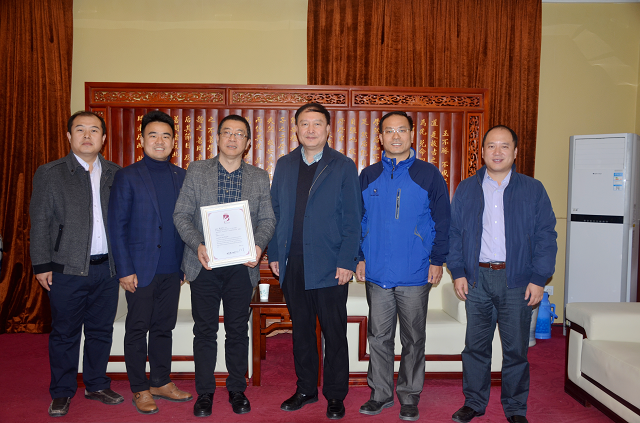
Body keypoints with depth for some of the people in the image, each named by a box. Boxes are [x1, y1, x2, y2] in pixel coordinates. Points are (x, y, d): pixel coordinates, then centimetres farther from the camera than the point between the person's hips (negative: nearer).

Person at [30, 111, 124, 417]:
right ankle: (62, 393, 23)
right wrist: (42, 265, -5)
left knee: (101, 331, 12)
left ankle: (96, 385, 29)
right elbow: (39, 222, 0)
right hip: (67, 269, -2)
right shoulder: (49, 174, 1)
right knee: (65, 334, 8)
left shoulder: (116, 174, 8)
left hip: (107, 268, 3)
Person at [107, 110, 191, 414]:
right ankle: (140, 390, 19)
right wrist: (125, 270, -10)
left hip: (172, 269, 4)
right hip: (140, 269, -4)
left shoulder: (182, 176, 9)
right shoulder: (127, 177, -3)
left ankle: (161, 383, 27)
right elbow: (117, 226, -5)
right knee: (137, 329, 6)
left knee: (163, 327, 13)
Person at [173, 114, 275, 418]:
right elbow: (181, 214, 1)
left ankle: (237, 390, 25)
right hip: (204, 265, 0)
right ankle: (204, 392, 21)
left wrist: (259, 245, -15)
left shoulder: (259, 178, 8)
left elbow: (267, 219, 5)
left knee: (238, 330, 9)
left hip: (241, 266, 1)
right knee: (205, 330, 7)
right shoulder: (196, 171, 5)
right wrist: (198, 245, -15)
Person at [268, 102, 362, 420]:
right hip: (292, 264, 4)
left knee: (334, 333, 5)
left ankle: (335, 396, 21)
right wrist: (274, 253, 4)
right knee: (301, 330, 14)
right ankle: (305, 389, 30)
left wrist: (347, 262, -11)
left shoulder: (344, 167, 0)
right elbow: (275, 212, 12)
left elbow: (353, 219, -4)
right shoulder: (284, 165, 10)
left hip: (329, 266, -3)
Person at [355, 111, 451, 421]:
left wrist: (437, 260, -3)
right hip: (376, 273, 2)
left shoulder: (428, 175, 0)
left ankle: (410, 396, 25)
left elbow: (442, 221, 1)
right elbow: (358, 220, 11)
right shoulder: (367, 176, 7)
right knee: (378, 337, 10)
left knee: (413, 338, 9)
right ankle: (381, 393, 25)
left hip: (415, 274, -2)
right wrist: (359, 257, 4)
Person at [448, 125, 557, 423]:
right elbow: (454, 233, 8)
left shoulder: (533, 190, 5)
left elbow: (546, 236, 2)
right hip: (477, 278, 1)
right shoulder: (466, 190, 9)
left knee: (516, 348, 7)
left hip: (517, 280, -1)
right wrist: (457, 272, -1)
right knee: (476, 345, 8)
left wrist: (539, 279, -5)